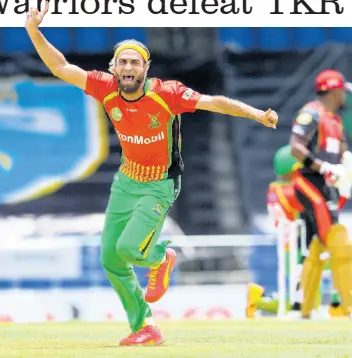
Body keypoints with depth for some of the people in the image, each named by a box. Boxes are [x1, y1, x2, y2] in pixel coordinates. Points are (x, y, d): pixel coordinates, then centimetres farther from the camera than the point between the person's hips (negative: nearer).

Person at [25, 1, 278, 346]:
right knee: (110, 259, 6)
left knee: (129, 247, -22)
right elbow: (61, 67, -10)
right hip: (125, 181, 5)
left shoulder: (166, 94, -23)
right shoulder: (107, 89, -12)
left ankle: (161, 258, 15)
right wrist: (34, 31, -21)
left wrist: (257, 114, -34)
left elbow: (214, 102, -24)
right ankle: (143, 328, 20)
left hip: (159, 186, -5)